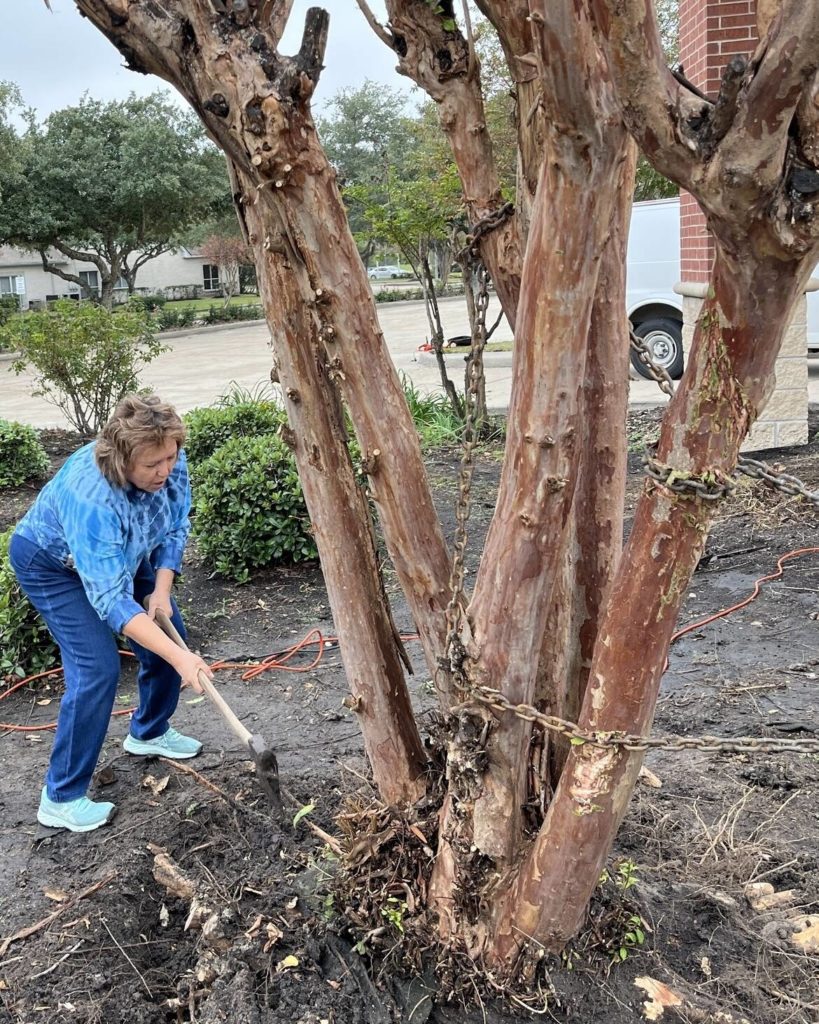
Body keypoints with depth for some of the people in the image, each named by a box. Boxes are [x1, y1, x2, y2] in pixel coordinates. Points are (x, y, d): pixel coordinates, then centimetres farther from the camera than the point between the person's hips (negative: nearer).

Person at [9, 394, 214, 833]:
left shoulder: (170, 462, -25)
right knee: (97, 669, -16)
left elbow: (176, 526, -6)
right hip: (53, 564, -7)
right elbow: (110, 600, -42)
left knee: (168, 634, 6)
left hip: (120, 555, 7)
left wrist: (162, 588, -18)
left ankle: (148, 732, 32)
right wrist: (180, 659, -45)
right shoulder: (90, 497, -43)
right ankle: (61, 798, -2)